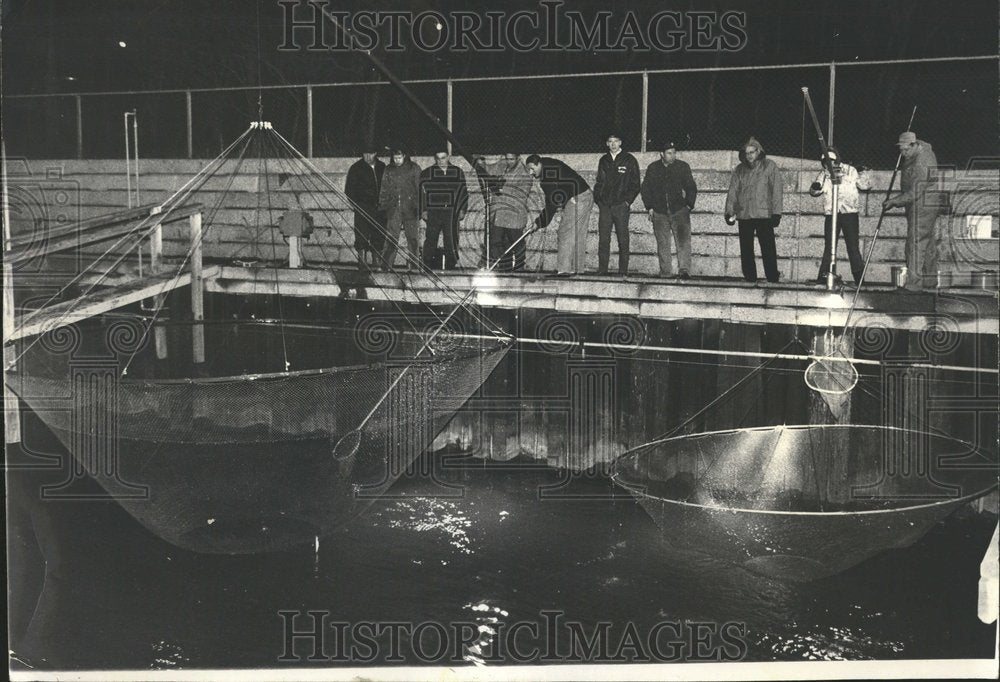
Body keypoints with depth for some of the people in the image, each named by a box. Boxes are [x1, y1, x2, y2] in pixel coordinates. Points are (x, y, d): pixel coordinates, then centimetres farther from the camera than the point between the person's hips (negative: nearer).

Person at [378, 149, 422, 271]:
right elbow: (384, 189, 15)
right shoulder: (389, 170, 11)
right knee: (391, 237, -3)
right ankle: (387, 264, -1)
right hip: (393, 209, 2)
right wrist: (382, 206, 8)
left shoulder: (414, 169, 3)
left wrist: (418, 207, -5)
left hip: (410, 208, -2)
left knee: (412, 237, 1)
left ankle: (413, 263, 9)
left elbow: (419, 188, 1)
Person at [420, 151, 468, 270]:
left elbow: (463, 193, 13)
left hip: (451, 212, 1)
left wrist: (462, 210, 6)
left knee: (451, 240, 1)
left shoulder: (458, 172, 10)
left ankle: (451, 266, 8)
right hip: (433, 212, -1)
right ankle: (428, 265, 1)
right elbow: (422, 192, 6)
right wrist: (423, 210, -1)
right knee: (431, 240, -4)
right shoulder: (427, 173, 7)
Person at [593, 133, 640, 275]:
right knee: (603, 239, -1)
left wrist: (628, 201, -7)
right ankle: (602, 269, 2)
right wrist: (597, 199, 7)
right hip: (605, 205, 3)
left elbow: (635, 184, 2)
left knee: (623, 239, -1)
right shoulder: (603, 160, 14)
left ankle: (623, 270, 2)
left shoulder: (629, 160, 2)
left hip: (621, 205, -3)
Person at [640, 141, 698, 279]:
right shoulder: (653, 168, 6)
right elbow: (645, 189, 12)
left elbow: (691, 188, 6)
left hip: (680, 211, -2)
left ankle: (684, 269, -17)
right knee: (663, 243, 5)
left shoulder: (683, 167, 2)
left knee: (683, 241, -14)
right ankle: (665, 272, 11)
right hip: (659, 212, 2)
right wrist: (650, 207, 4)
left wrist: (689, 205, -3)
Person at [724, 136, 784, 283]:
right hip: (744, 215, 4)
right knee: (746, 250, 4)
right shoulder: (739, 169, 12)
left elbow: (776, 190, 0)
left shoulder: (769, 166, 3)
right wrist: (729, 212, 0)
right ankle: (749, 278, 10)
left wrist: (776, 212, -8)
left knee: (768, 249, -6)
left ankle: (773, 278, -3)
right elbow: (732, 191, 11)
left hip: (764, 214, -3)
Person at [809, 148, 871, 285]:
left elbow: (864, 185, 7)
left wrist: (863, 173, -10)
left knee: (853, 246, -3)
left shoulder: (850, 170, 2)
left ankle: (859, 277, 2)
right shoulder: (824, 174, 7)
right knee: (829, 246, 5)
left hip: (849, 213, -2)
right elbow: (814, 192, 8)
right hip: (831, 215, 2)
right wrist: (815, 187, -15)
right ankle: (824, 276, 9)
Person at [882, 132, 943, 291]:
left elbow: (915, 193, -27)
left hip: (922, 207, -11)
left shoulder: (921, 164, -26)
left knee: (916, 244, -10)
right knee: (928, 241, 18)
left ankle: (914, 283, -10)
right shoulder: (925, 148, 4)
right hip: (931, 205, 11)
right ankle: (930, 278, 29)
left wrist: (894, 201, -22)